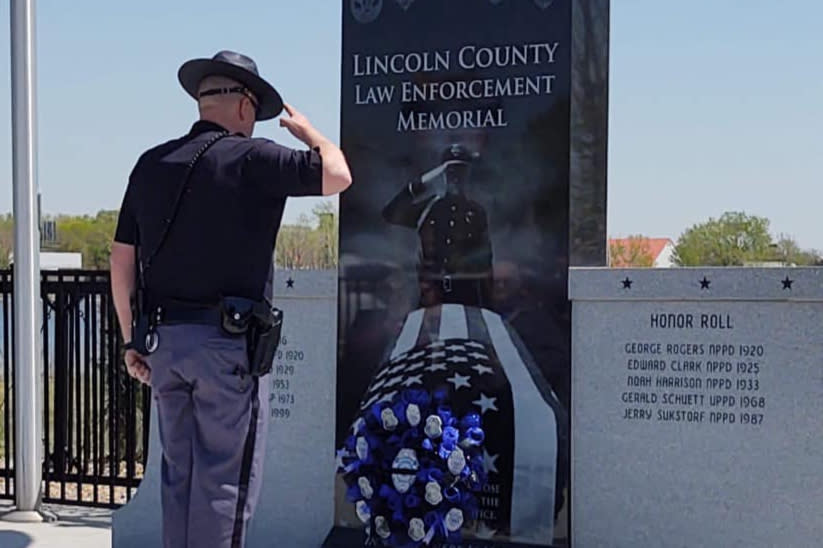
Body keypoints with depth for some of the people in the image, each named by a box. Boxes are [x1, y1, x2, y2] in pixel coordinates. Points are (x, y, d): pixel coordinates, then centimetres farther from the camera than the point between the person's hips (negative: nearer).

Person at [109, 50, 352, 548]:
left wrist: (133, 340, 16)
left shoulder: (151, 164, 9)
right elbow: (337, 175, -5)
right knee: (225, 479, 0)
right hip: (228, 341, -6)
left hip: (163, 339, 6)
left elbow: (122, 260, 10)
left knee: (179, 474, 16)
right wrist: (306, 130, 14)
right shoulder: (252, 158, -9)